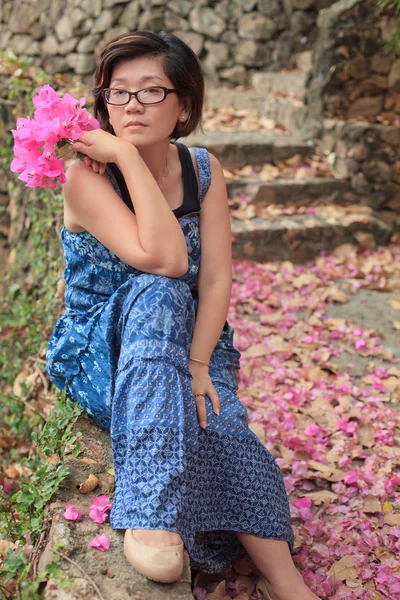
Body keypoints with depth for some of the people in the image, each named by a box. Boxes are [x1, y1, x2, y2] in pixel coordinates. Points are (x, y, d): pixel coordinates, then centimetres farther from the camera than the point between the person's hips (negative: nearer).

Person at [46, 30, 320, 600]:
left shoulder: (203, 169, 0)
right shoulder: (86, 176, -14)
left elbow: (216, 278, -8)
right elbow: (165, 259, -28)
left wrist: (196, 364, -22)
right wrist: (128, 156, -26)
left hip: (189, 340, 3)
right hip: (99, 354, -3)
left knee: (210, 413, -31)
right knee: (156, 293, -35)